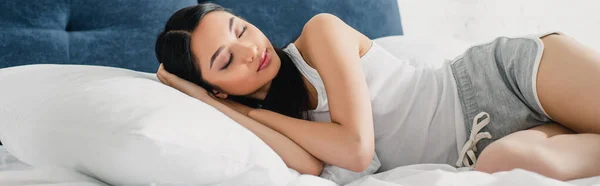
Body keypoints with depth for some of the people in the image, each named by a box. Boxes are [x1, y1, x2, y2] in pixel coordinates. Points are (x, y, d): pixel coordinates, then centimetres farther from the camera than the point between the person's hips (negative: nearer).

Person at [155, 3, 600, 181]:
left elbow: (356, 144, -20)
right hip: (479, 154, 2)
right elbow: (308, 166, -21)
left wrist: (252, 108, -9)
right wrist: (214, 104, -14)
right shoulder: (273, 120, 3)